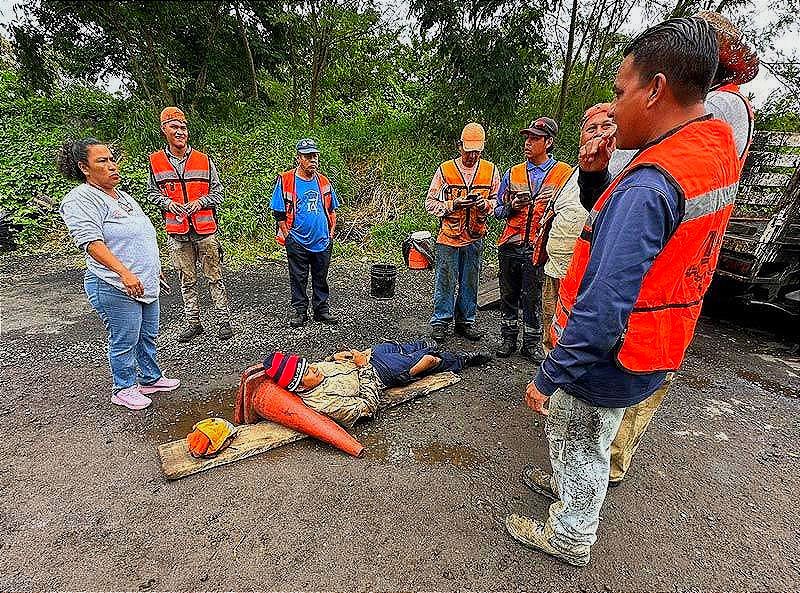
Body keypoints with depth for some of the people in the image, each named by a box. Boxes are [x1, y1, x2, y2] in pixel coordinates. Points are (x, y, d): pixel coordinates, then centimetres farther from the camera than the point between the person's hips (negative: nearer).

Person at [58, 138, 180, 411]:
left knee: (148, 335, 18)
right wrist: (124, 273, -34)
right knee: (125, 341, 3)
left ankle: (150, 378, 34)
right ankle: (124, 388, 21)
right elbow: (93, 243, -24)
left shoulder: (121, 195, 16)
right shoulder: (80, 201, -12)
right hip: (115, 288, -8)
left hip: (145, 283, 8)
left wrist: (154, 267, 27)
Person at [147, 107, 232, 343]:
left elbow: (218, 192, 5)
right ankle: (193, 323, 21)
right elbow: (152, 192, 13)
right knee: (187, 281, 10)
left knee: (214, 278, 3)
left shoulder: (204, 160, 1)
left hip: (205, 230, -2)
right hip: (177, 233, 2)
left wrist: (199, 202, -11)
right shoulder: (155, 161, 4)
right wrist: (167, 203, -7)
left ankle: (223, 321, 12)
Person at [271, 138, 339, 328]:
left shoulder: (324, 181, 9)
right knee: (298, 279, 6)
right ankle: (300, 311, 20)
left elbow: (331, 210, 17)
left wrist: (331, 233, 8)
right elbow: (278, 212, -3)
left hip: (323, 241, 4)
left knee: (321, 278, 12)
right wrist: (287, 235, -8)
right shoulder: (286, 180, -4)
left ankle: (322, 310, 25)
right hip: (297, 242, -3)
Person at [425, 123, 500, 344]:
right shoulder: (445, 170, -2)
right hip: (449, 237, -3)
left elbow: (497, 201, 12)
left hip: (475, 237, 3)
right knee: (445, 282, 3)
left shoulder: (490, 170, 6)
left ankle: (465, 322, 25)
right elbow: (430, 203, -1)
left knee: (470, 282, 11)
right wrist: (454, 204, -16)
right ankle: (440, 322, 16)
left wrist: (484, 205, -10)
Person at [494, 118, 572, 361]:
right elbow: (498, 210, 14)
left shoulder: (565, 174, 2)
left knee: (533, 298, 4)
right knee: (508, 295, 10)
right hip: (510, 246, 3)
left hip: (538, 248, -2)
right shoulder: (513, 173, 10)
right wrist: (511, 207, -7)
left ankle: (532, 343, 21)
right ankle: (508, 338, 25)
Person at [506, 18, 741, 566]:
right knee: (590, 444, 29)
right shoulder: (719, 149, 1)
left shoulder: (647, 186, -30)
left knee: (577, 448, 16)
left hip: (604, 360, -8)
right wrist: (596, 172, -4)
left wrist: (548, 377, -21)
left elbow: (603, 310, -32)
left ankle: (569, 538, 40)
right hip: (653, 354, 9)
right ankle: (572, 500, 54)